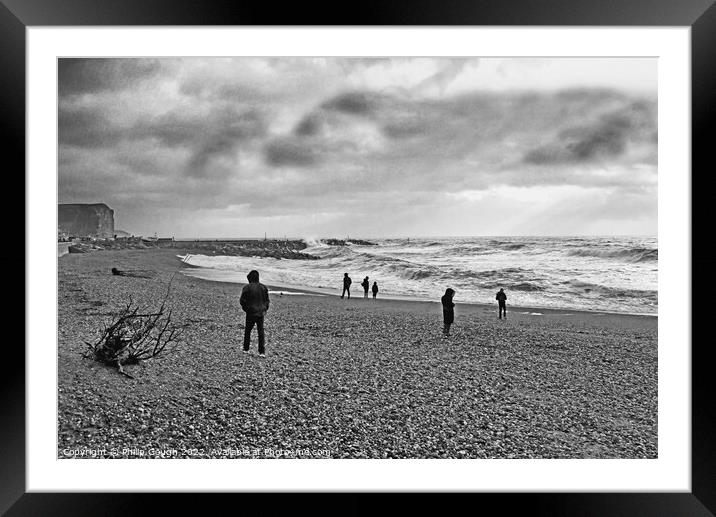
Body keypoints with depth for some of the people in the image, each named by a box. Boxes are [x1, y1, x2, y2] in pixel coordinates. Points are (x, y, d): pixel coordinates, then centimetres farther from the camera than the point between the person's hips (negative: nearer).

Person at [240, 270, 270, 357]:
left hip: (251, 313, -3)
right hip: (261, 313, 3)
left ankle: (246, 349, 20)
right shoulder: (263, 287, 3)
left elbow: (242, 300, -9)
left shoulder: (247, 287, -10)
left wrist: (245, 308, 8)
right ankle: (262, 352, -1)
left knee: (247, 331, 14)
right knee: (261, 332, 4)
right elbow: (267, 300, 9)